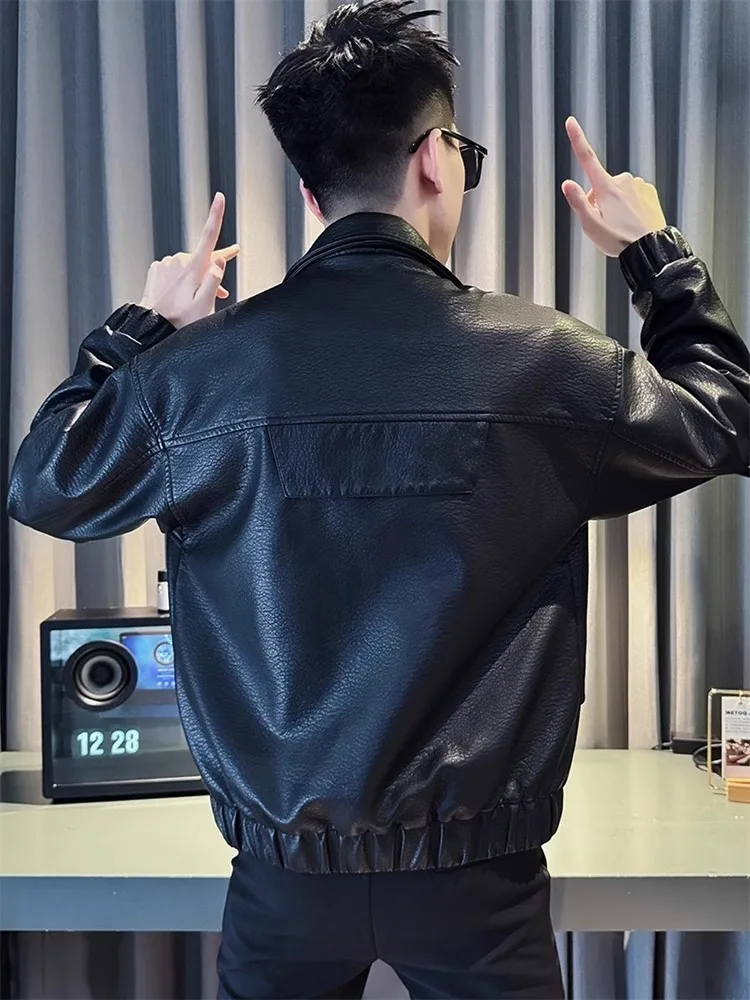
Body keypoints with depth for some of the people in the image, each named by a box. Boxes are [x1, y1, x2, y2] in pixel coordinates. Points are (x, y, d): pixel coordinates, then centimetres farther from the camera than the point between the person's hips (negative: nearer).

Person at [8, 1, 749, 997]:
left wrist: (139, 328, 14)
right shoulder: (540, 360, -14)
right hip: (473, 873, -1)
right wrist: (660, 254, 15)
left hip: (285, 870, 2)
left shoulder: (201, 364, -11)